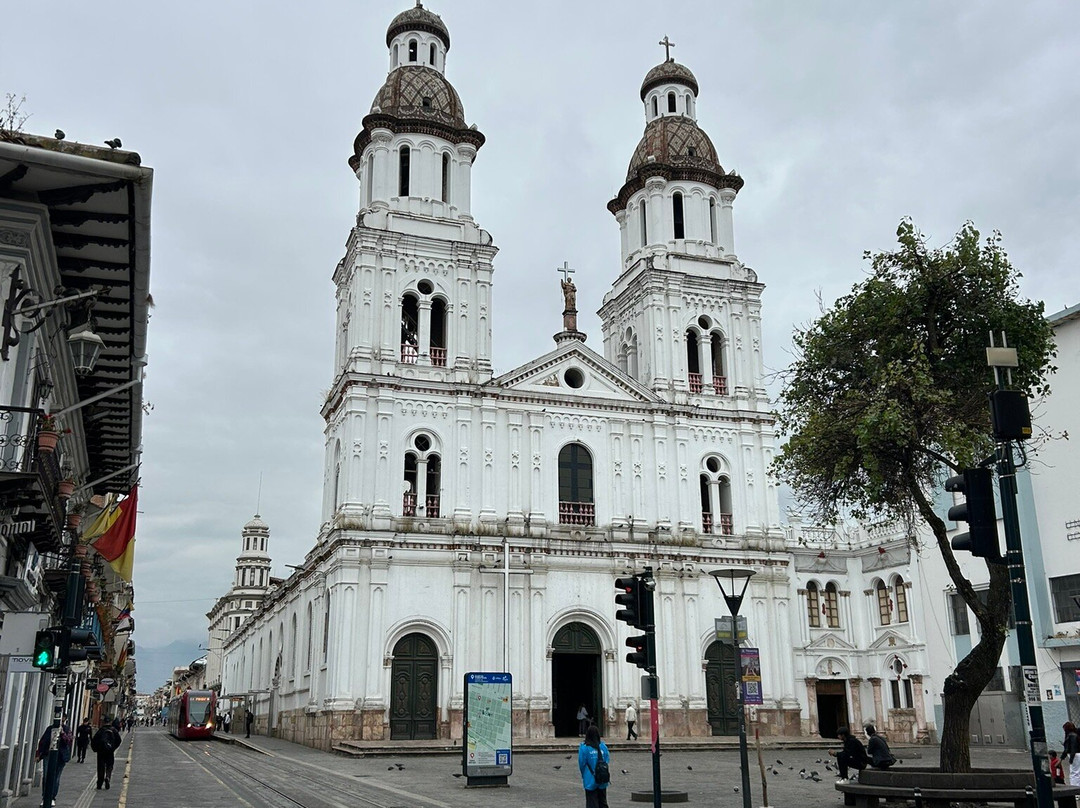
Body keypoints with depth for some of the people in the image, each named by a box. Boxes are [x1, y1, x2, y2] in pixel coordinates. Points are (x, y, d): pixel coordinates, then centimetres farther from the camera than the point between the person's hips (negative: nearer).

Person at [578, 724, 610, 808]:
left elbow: (581, 764, -8)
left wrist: (584, 776, 8)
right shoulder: (603, 746, -5)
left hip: (590, 781, -3)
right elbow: (608, 761, -1)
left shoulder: (584, 747, -14)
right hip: (602, 781, 3)